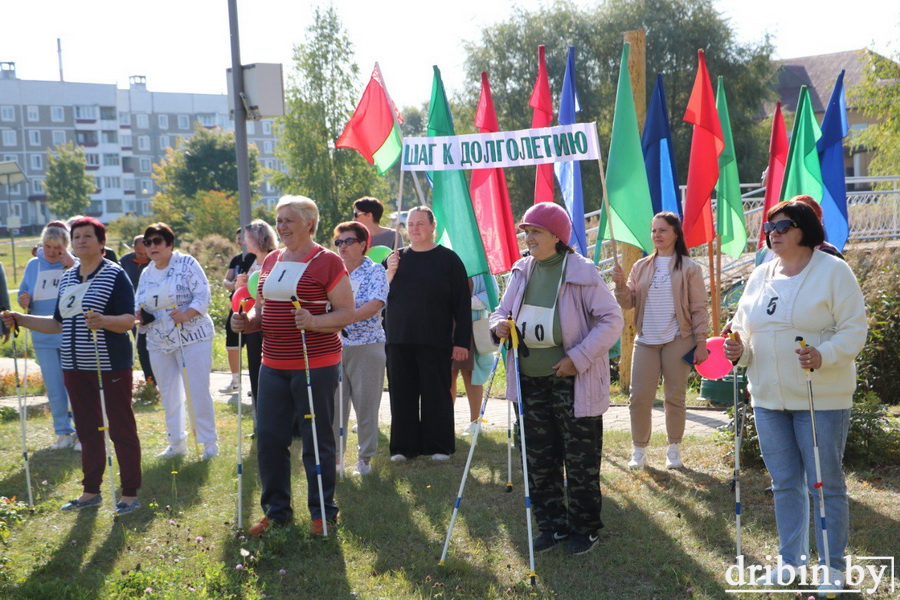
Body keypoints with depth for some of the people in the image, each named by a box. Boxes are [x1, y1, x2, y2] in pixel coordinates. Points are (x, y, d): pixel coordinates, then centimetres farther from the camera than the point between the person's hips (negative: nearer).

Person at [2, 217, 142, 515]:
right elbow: (58, 323, 19)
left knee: (121, 429, 1)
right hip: (75, 367, 7)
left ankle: (130, 494, 9)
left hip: (110, 365, -7)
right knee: (87, 430, 15)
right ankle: (91, 491, 26)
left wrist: (103, 320, -34)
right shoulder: (67, 278, 12)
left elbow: (128, 320, -16)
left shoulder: (115, 275, -8)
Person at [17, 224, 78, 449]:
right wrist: (24, 302, -10)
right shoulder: (33, 265, 8)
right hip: (44, 338, 4)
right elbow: (23, 296, 14)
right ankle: (63, 432, 21)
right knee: (53, 388, 9)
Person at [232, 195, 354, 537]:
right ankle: (276, 510, 24)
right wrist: (247, 321, -2)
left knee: (317, 440, 2)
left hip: (316, 365, -6)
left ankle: (323, 512, 18)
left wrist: (314, 321, -26)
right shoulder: (271, 262, 13)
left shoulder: (327, 262, -7)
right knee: (268, 437, 8)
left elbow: (347, 313, -10)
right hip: (273, 365, 6)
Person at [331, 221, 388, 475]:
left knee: (366, 405, 3)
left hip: (366, 347, -4)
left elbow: (375, 305, -17)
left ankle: (365, 458, 15)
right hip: (333, 346, 4)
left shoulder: (375, 271, -3)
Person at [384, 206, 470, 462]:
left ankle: (439, 446, 13)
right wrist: (389, 274, -8)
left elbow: (462, 303, -2)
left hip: (435, 342, -3)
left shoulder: (448, 259, 1)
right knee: (402, 395, 6)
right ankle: (404, 447, 15)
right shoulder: (396, 258, 12)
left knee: (437, 394, 3)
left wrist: (462, 341, -8)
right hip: (399, 341, 3)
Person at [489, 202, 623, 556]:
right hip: (530, 381, 6)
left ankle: (584, 528, 22)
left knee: (581, 460, 6)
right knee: (538, 460, 13)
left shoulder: (582, 273, -13)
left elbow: (612, 320, -12)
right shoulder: (522, 272, 5)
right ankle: (552, 524, 28)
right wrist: (499, 324, -9)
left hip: (573, 383, -6)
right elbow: (503, 311, 15)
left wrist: (580, 357, -20)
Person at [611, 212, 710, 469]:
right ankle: (639, 450, 13)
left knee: (675, 397, 6)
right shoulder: (641, 267, 9)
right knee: (639, 398, 0)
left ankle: (674, 450, 20)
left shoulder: (689, 268, -1)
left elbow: (699, 309, -2)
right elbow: (628, 303, 7)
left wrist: (701, 343, -7)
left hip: (677, 341, -3)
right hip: (645, 341, 3)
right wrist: (620, 284, -13)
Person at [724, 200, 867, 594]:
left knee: (824, 484, 2)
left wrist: (824, 355, -26)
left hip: (821, 399, -5)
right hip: (769, 398, 6)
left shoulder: (832, 270, -7)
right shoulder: (760, 276, 11)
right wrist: (738, 349, -4)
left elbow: (854, 328, -10)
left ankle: (832, 568, 16)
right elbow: (744, 326, 17)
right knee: (785, 483, 14)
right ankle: (790, 562, 27)